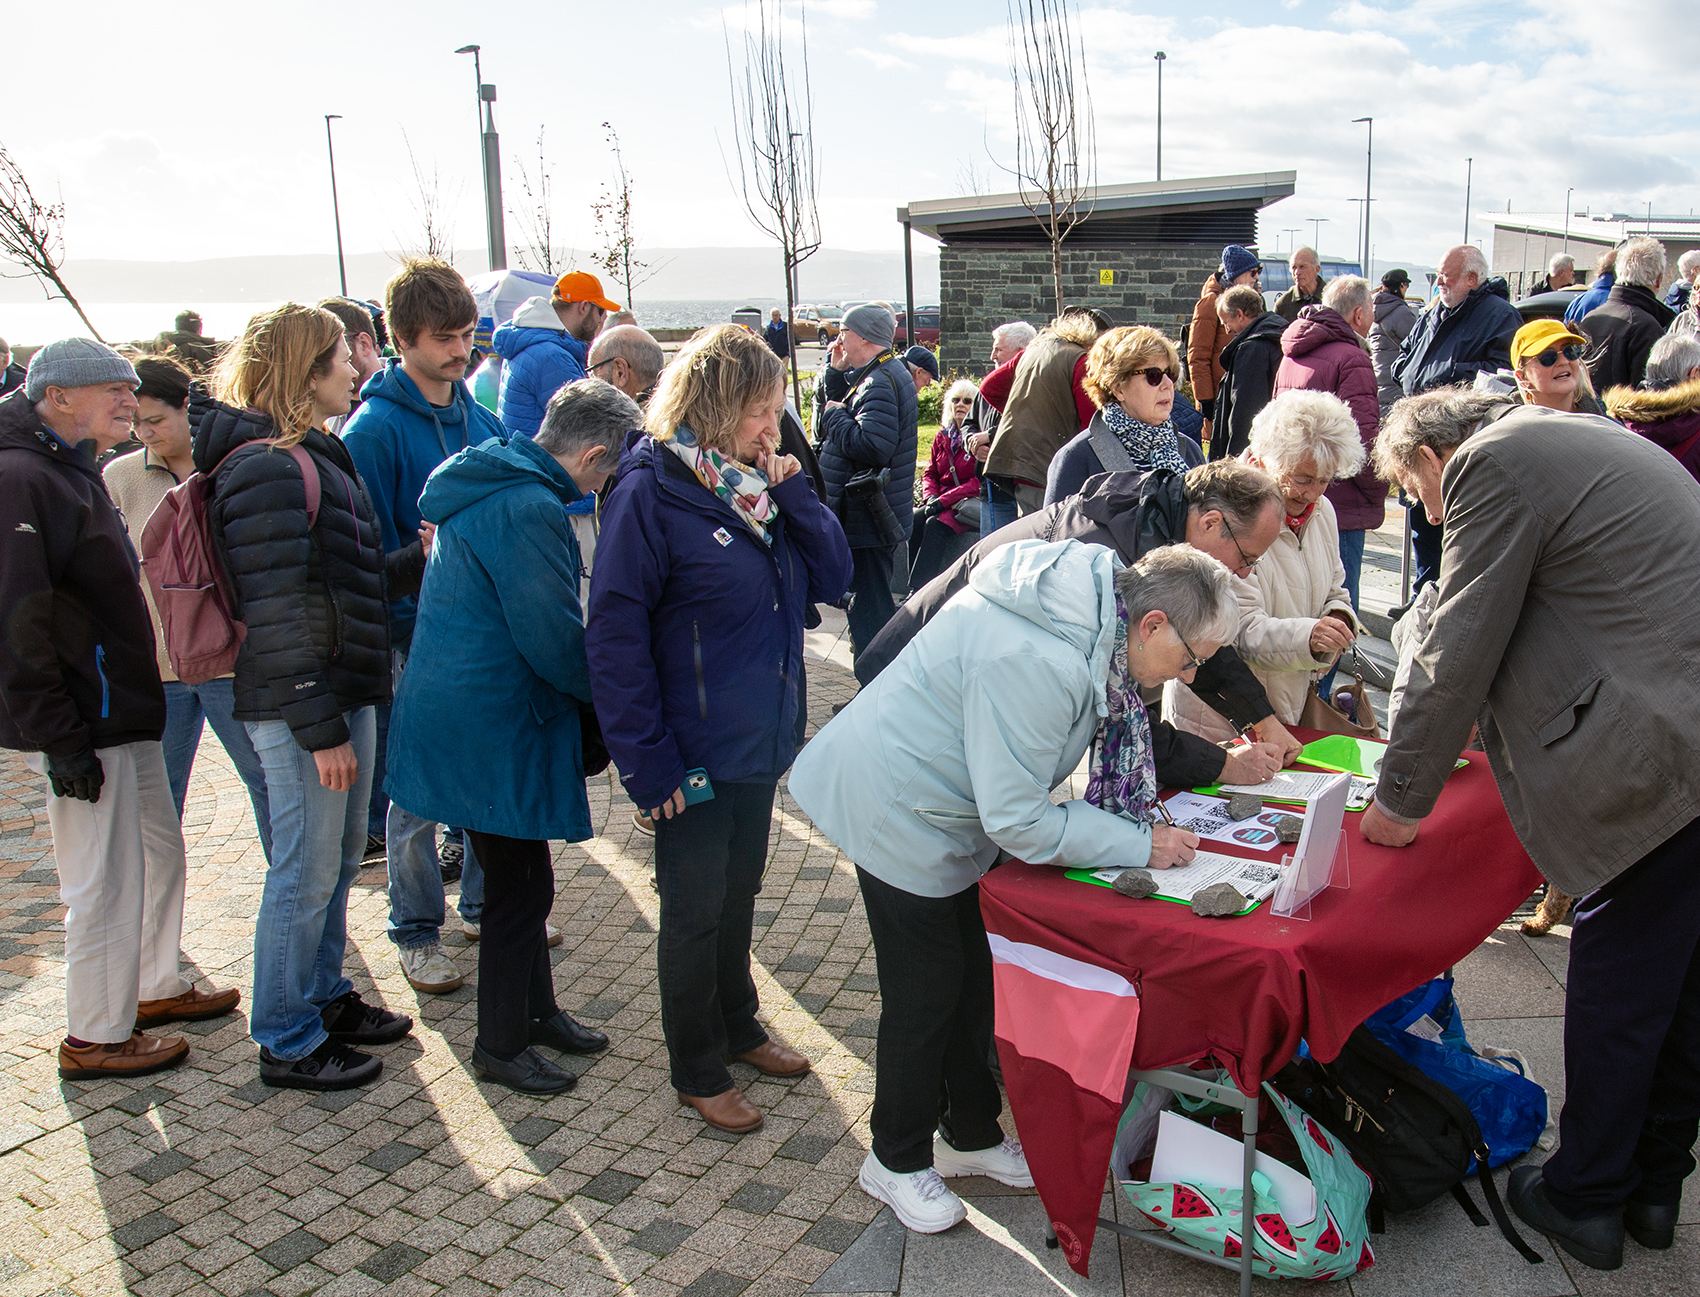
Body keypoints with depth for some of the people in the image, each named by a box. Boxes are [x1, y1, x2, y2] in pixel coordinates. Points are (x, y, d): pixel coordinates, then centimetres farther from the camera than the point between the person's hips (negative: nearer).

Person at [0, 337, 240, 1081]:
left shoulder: (72, 474, 16)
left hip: (123, 717, 10)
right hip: (85, 733, -10)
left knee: (159, 855, 19)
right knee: (105, 883, 0)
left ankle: (156, 988, 36)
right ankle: (95, 1039, 15)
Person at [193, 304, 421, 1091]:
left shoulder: (312, 455, 15)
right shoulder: (267, 467, -18)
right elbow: (279, 614, -22)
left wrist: (419, 561, 9)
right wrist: (320, 728, -22)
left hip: (342, 692, 10)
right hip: (300, 705, -10)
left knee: (339, 856, 19)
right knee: (306, 870, 1)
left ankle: (324, 998, 36)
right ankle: (286, 1042, 17)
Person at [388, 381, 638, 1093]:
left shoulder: (489, 484, 11)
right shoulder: (530, 509, -23)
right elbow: (555, 640, -23)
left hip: (464, 712, 10)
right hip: (492, 732, -10)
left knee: (521, 876, 21)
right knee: (519, 886, 4)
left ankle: (535, 1008, 36)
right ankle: (500, 1045, 21)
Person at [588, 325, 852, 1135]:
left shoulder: (761, 483, 4)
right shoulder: (650, 491, -17)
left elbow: (832, 577, 2)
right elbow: (615, 633, -18)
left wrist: (791, 490, -11)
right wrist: (646, 761, -19)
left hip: (761, 738, 7)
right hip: (695, 749, -7)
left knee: (739, 893, 22)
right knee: (694, 912, 9)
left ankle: (737, 1027, 42)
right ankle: (697, 1073, 27)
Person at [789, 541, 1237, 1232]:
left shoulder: (1093, 605, -8)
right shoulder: (1036, 662, -37)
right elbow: (1018, 820, -29)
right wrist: (1141, 846, -23)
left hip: (957, 804, 9)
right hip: (898, 811, -9)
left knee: (976, 976, 18)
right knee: (925, 992, 3)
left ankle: (971, 1131, 38)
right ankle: (897, 1161, 26)